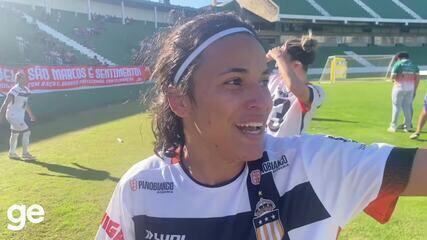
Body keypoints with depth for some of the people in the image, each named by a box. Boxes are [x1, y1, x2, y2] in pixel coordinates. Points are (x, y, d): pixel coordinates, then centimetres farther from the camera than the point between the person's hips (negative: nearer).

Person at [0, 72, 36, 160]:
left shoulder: (26, 90, 4)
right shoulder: (14, 91, -20)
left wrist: (31, 115, 24)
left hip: (20, 116, 9)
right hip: (13, 116, -9)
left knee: (15, 135, 20)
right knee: (26, 132, -12)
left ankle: (12, 153, 36)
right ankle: (25, 154, -2)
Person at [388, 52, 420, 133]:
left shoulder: (398, 64, -4)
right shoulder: (413, 65, 11)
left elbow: (393, 76, -11)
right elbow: (418, 77, 7)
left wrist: (394, 79, 12)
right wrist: (415, 89, 11)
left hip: (399, 88, -5)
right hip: (410, 89, 5)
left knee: (396, 106, 1)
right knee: (407, 107, 13)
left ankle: (393, 127, 3)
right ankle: (408, 126, 16)